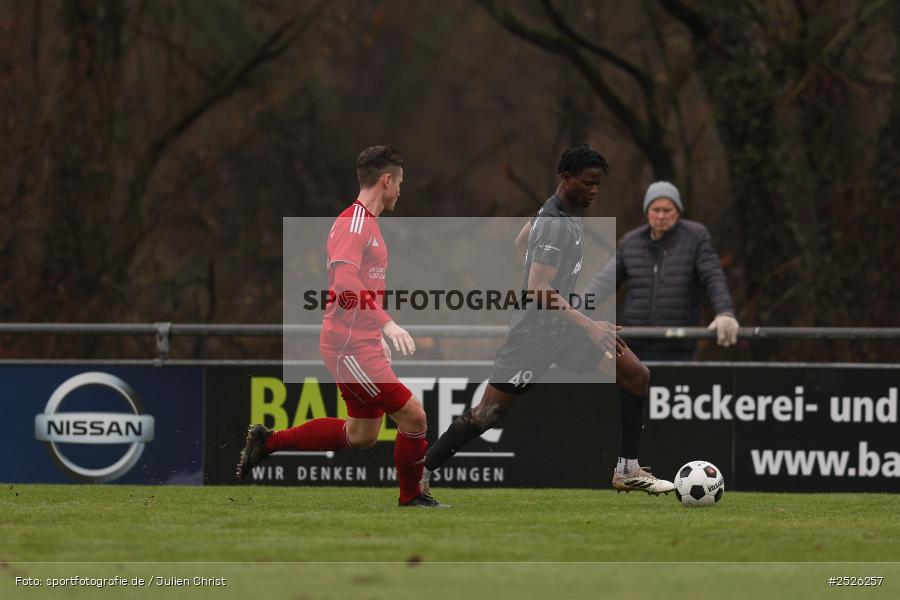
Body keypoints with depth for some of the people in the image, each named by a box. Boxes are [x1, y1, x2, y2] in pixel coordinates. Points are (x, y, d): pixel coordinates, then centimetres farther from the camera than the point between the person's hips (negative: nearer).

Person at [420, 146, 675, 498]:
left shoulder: (568, 213, 9)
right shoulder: (556, 224, -22)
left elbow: (523, 238, 28)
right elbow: (539, 290, -30)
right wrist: (588, 326, -34)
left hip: (563, 326, 9)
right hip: (535, 333, -9)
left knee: (637, 377, -3)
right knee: (488, 414, -6)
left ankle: (628, 471, 1)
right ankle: (421, 474, 8)